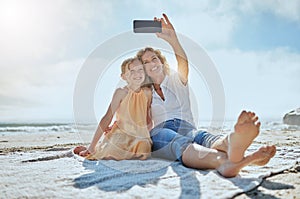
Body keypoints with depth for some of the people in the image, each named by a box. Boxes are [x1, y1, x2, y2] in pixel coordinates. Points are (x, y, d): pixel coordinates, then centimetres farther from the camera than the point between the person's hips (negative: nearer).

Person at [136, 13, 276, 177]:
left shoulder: (176, 80, 20)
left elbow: (183, 63, -4)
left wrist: (172, 39, -22)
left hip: (186, 128, 1)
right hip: (160, 131, -1)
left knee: (204, 138, -37)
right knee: (180, 142, -39)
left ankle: (233, 143, -74)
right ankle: (224, 161, -73)